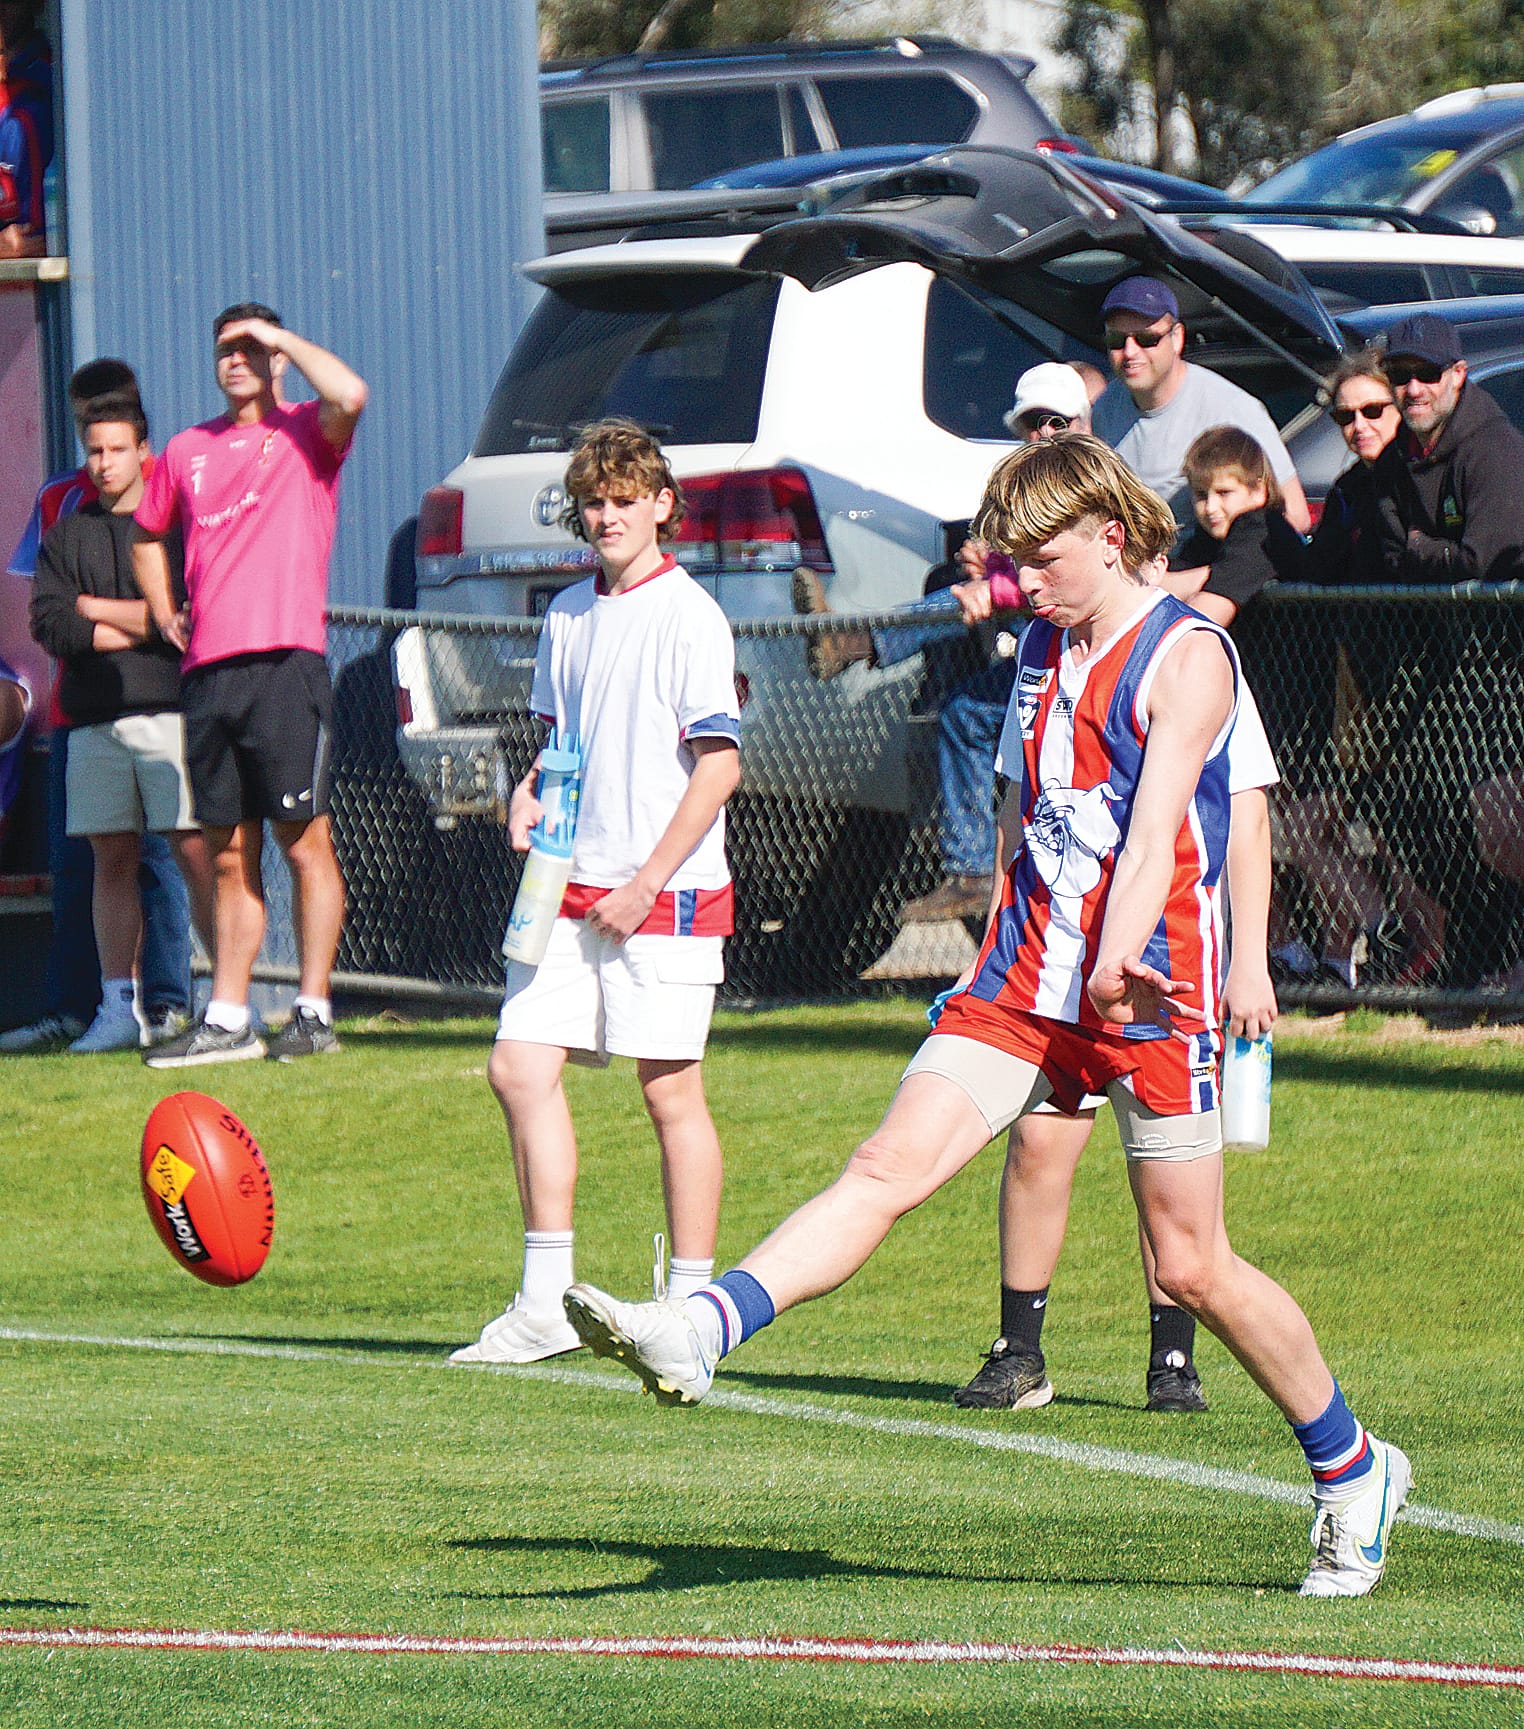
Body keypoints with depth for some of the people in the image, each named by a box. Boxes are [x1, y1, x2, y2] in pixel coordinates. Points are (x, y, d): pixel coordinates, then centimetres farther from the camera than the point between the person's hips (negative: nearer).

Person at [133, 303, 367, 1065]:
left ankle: (314, 1012, -1)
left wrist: (279, 335, -7)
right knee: (229, 855, 8)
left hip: (285, 665, -5)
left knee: (305, 842, -4)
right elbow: (148, 534, 33)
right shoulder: (189, 450, 18)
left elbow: (349, 395, -21)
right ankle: (226, 1018, 11)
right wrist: (165, 614, 18)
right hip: (208, 670, 6)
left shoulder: (305, 433, 3)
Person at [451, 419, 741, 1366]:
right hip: (573, 885, 7)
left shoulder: (689, 618, -10)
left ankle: (690, 1307, 4)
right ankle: (546, 1302, 7)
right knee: (521, 1066, 2)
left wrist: (647, 882, -15)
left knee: (671, 1091, -3)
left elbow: (719, 765, -13)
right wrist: (532, 791, 5)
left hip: (665, 894, -7)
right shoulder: (569, 614, 13)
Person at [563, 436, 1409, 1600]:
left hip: (1148, 1000, -6)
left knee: (1193, 1267, 1)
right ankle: (696, 1336, -30)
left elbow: (1153, 832, -22)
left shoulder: (1186, 656, -9)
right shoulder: (1045, 648, 13)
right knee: (891, 1165, -13)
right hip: (1025, 981, 6)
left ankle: (1355, 1471, 19)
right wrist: (1005, 961, 22)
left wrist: (1116, 963, -36)